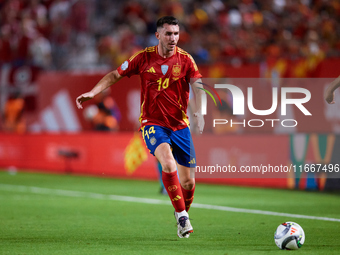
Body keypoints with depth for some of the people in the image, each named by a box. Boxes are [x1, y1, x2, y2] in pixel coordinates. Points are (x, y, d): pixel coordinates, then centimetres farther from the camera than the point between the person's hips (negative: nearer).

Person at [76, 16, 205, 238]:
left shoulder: (185, 59, -3)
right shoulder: (144, 57, -2)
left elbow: (197, 85, -14)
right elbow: (115, 75, 7)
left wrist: (199, 112, -32)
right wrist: (92, 93, -3)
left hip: (180, 125, 2)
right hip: (153, 123, -2)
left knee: (189, 182, 3)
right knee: (168, 164, -29)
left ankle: (183, 215, 31)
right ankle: (182, 216, -20)